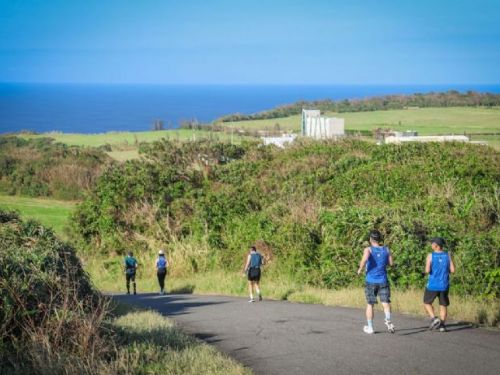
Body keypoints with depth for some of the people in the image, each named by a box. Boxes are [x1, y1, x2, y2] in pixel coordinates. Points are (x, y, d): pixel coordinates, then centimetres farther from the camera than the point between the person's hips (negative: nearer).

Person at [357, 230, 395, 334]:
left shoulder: (368, 249, -7)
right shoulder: (386, 250, 3)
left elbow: (364, 259, -27)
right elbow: (391, 263, 9)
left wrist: (360, 269, -12)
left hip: (371, 281, -1)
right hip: (383, 281, 1)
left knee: (370, 304, 10)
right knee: (385, 302, -5)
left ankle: (370, 327, 17)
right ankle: (388, 320, -32)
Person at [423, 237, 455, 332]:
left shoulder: (430, 256, -11)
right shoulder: (448, 255, -1)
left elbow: (427, 271, -17)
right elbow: (452, 270, -3)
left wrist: (427, 270, 6)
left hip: (432, 285, -3)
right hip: (444, 285, 3)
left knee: (427, 303, 15)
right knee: (443, 305, 14)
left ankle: (434, 319, -5)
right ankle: (442, 325, 5)